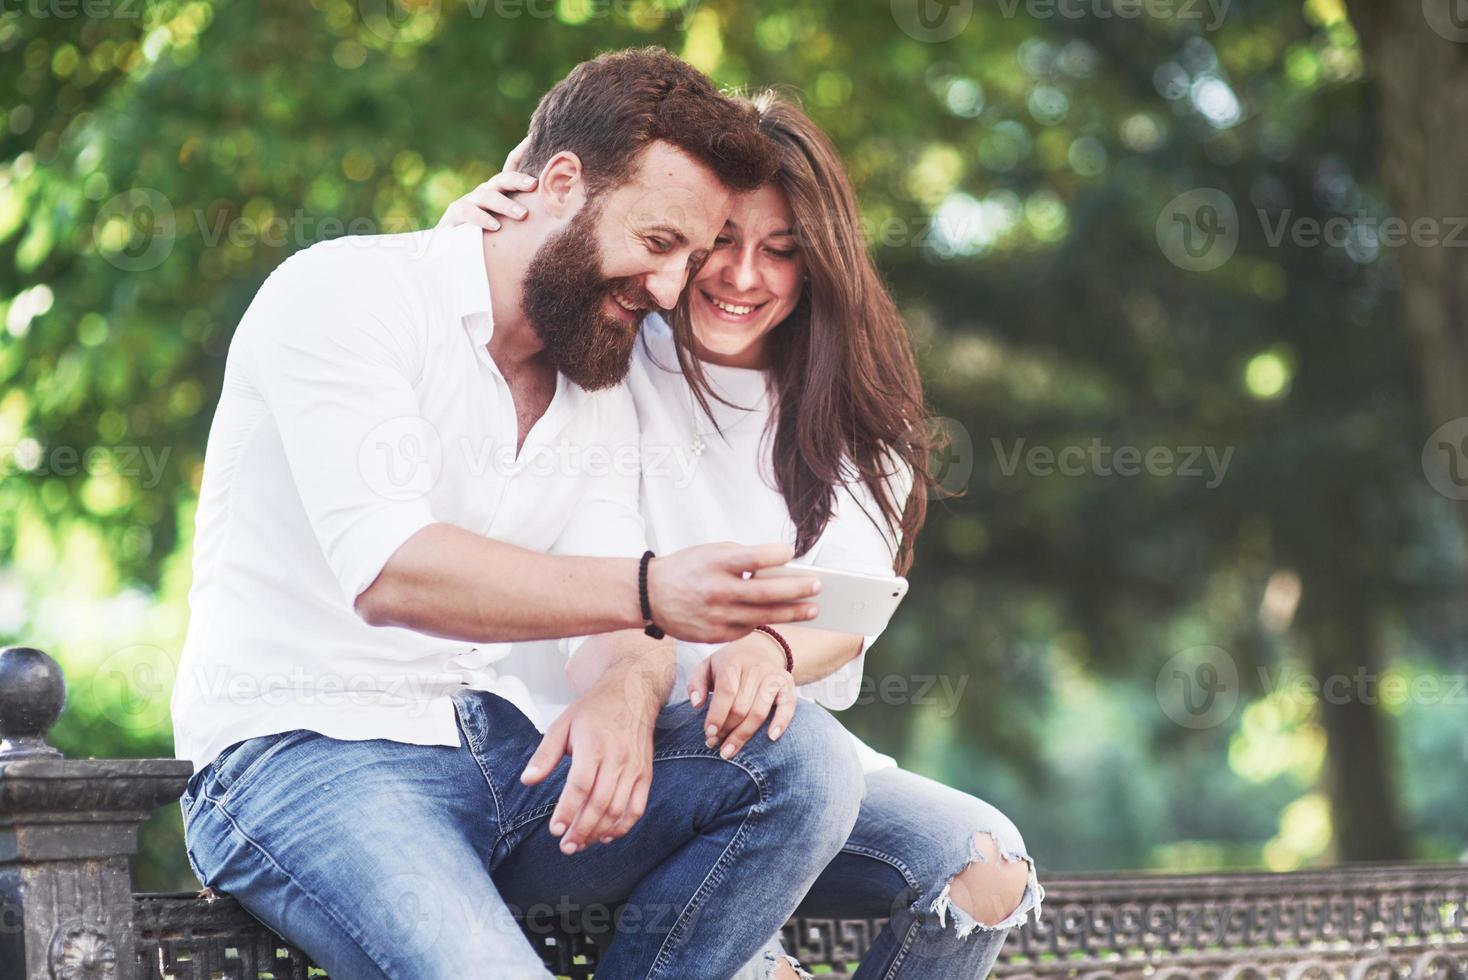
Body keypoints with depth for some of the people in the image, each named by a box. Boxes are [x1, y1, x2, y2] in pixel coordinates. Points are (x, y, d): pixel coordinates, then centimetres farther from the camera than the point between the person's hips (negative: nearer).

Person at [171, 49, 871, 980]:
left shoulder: (605, 395, 16)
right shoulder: (345, 293, -7)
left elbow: (616, 617, 6)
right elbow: (387, 571, -22)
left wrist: (625, 693, -21)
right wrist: (648, 589, -34)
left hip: (501, 741, 7)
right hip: (303, 753, -7)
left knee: (803, 758, -16)